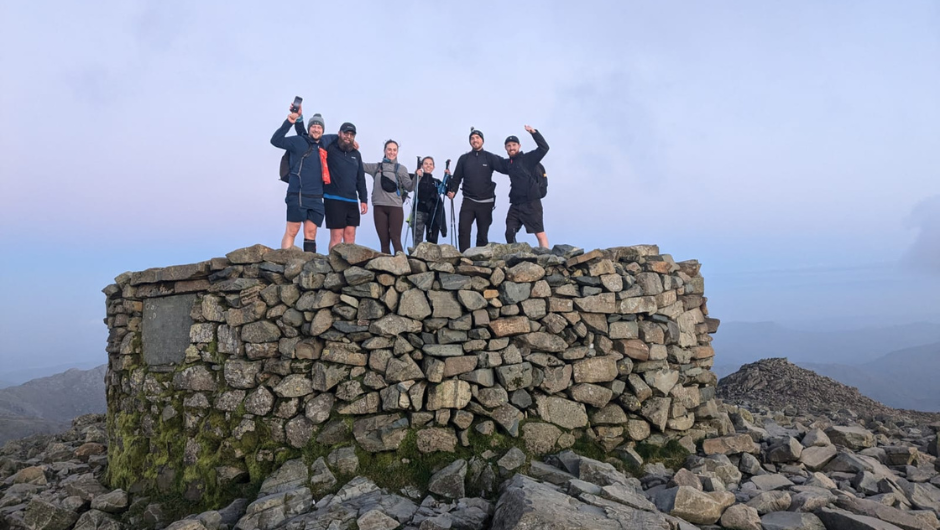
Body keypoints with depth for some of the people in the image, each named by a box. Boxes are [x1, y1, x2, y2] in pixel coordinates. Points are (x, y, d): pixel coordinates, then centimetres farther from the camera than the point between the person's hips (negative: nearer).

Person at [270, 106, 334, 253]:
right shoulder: (299, 141, 0)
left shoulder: (324, 142, 16)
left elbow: (336, 137, 37)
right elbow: (276, 140, -8)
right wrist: (289, 122, -14)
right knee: (291, 231, -7)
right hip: (298, 196, -5)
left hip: (316, 198, 6)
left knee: (310, 233, 4)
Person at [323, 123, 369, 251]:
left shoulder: (356, 154, 15)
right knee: (336, 236, -5)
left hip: (352, 201, 5)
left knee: (350, 236, 4)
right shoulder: (330, 150, -1)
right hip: (334, 200, -5)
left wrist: (364, 199, 12)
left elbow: (361, 178, 16)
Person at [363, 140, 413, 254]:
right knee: (384, 241, 4)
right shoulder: (376, 167, 13)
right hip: (379, 207, 2)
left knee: (395, 240, -8)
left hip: (395, 207, -2)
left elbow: (409, 187, 2)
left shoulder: (401, 169, 9)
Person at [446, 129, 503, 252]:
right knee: (463, 230, -11)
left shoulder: (490, 157, 3)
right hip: (468, 201, 1)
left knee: (483, 234, 7)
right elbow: (457, 178, 8)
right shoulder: (464, 158, 7)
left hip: (486, 202, -1)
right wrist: (452, 191, -6)